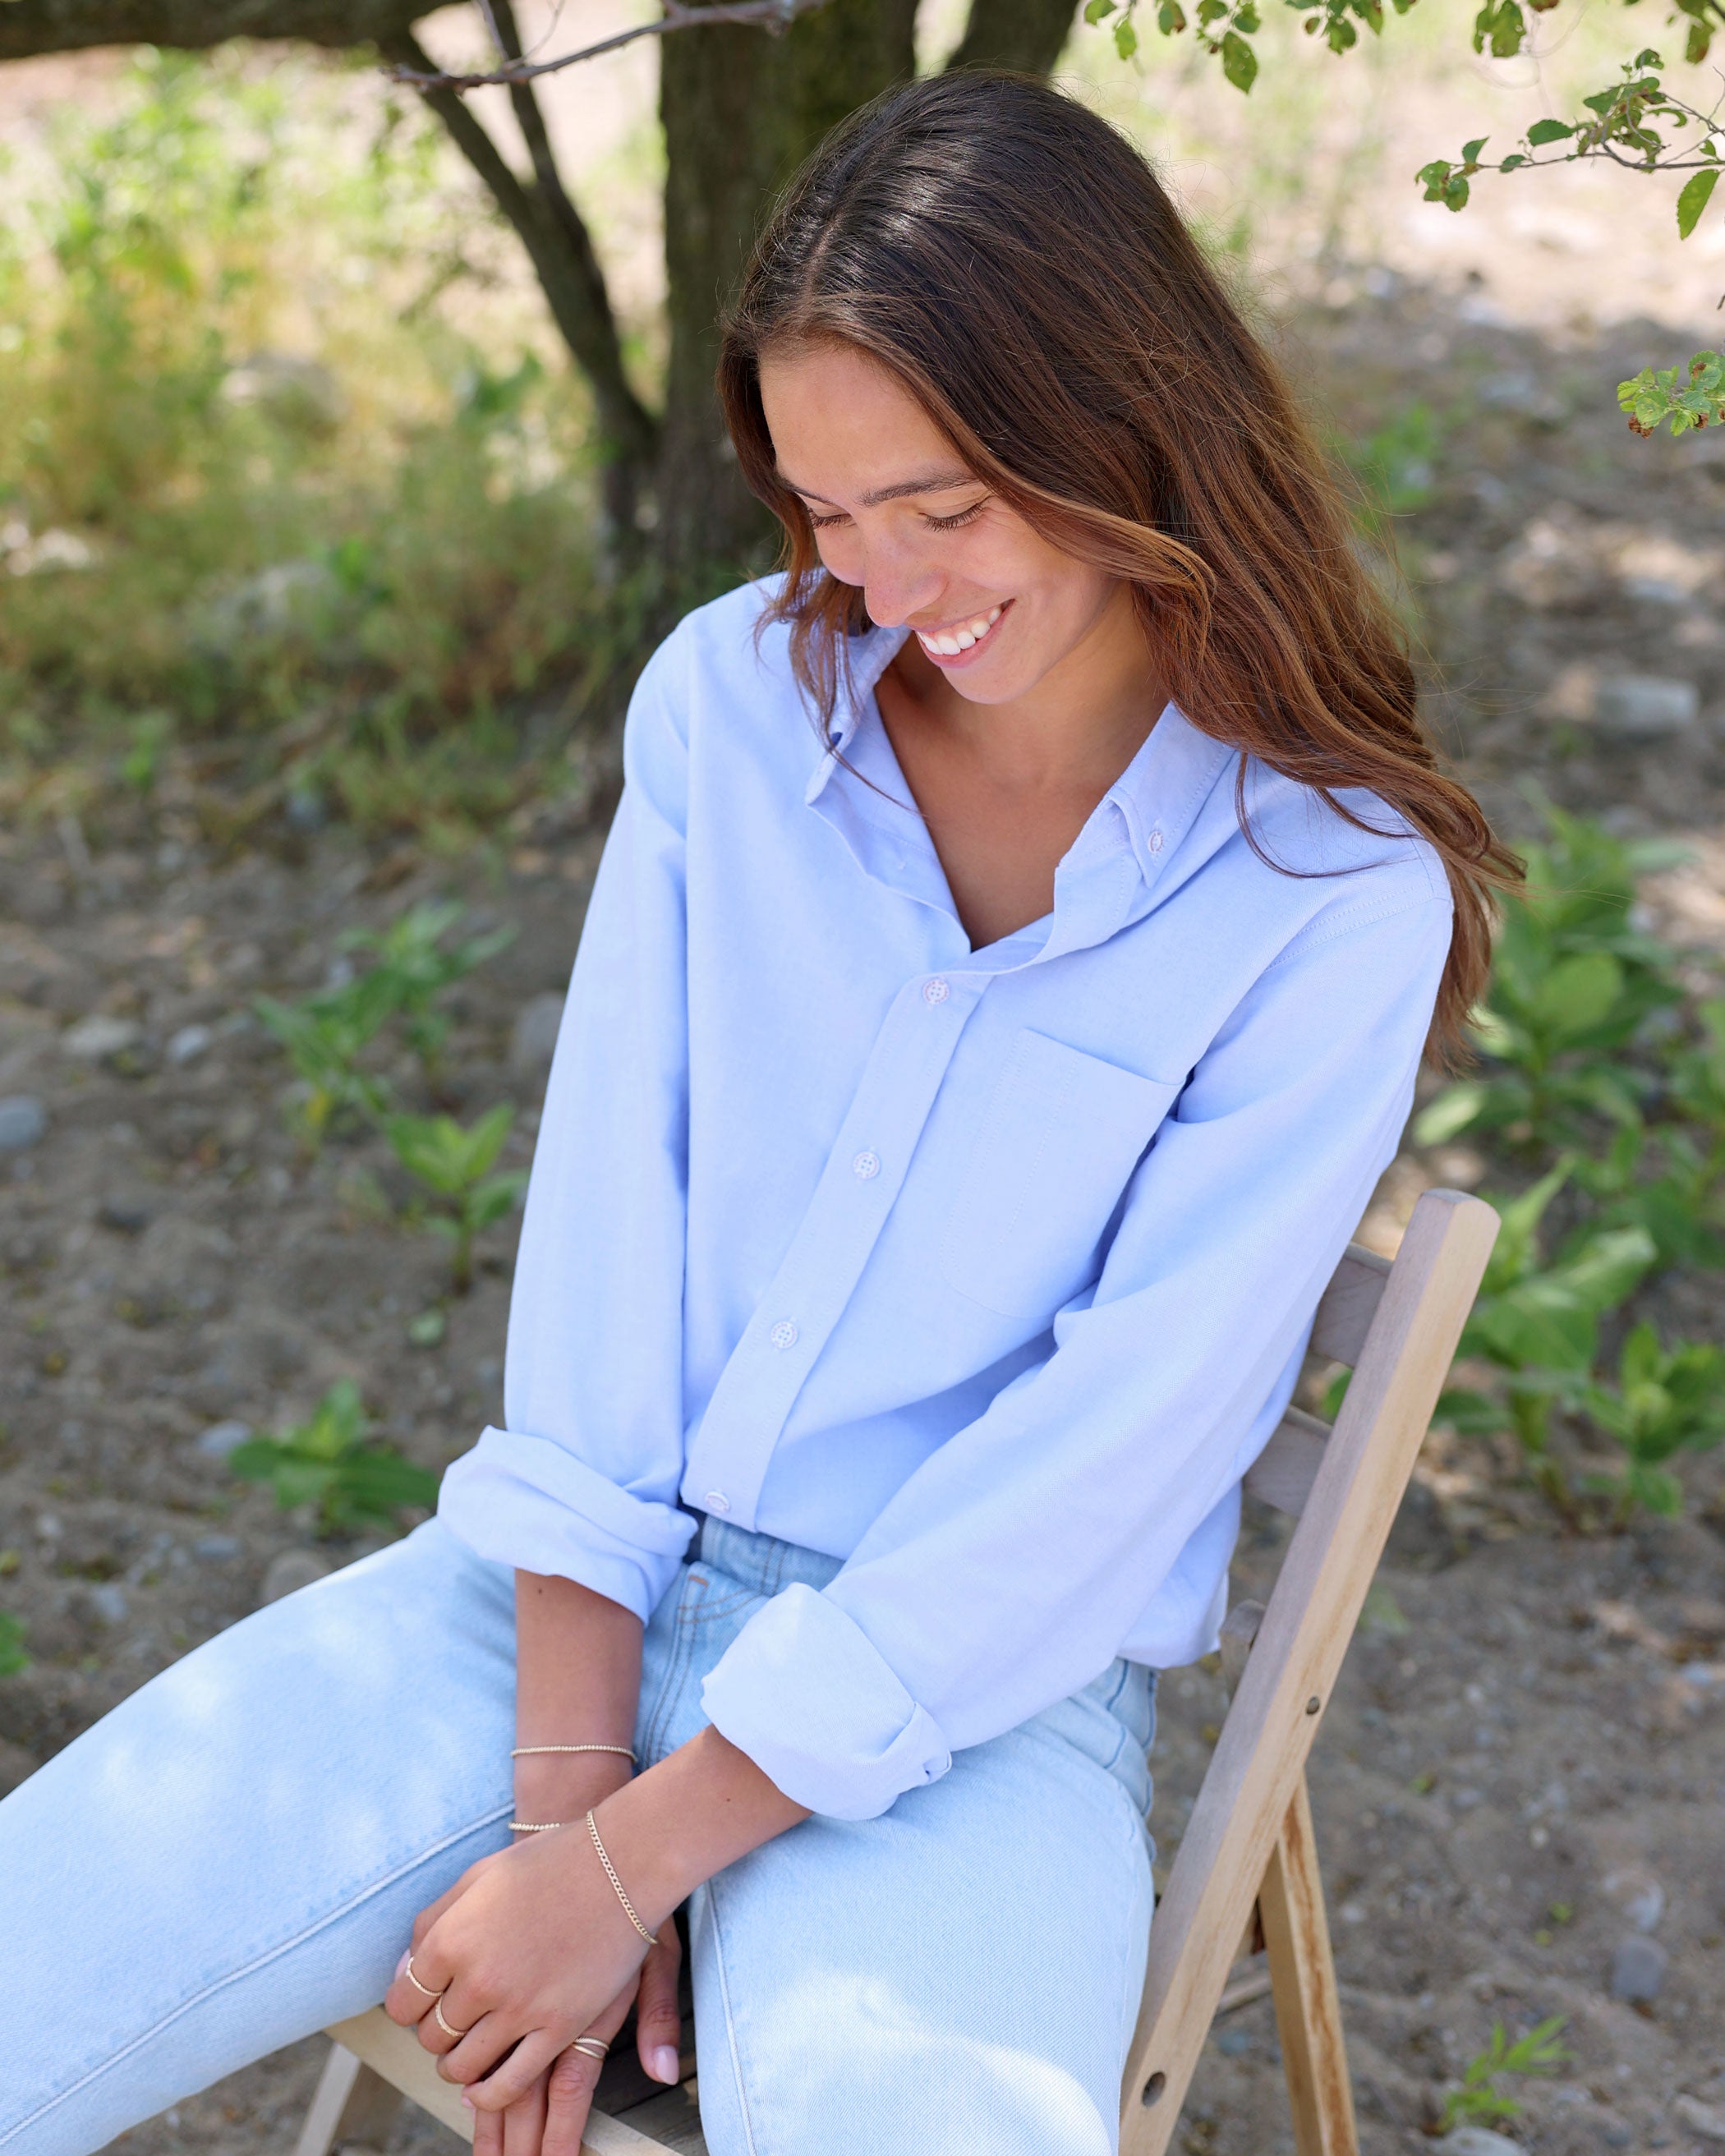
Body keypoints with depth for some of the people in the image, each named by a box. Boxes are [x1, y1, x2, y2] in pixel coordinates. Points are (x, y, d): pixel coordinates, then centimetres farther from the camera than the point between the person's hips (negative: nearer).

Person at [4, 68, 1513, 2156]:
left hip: (966, 1696, -3)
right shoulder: (733, 695, 0)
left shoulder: (1339, 899, -11)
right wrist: (564, 1772, -10)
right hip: (572, 1592, 3)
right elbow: (608, 1198, -3)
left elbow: (1116, 1453, -13)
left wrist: (636, 1856, -14)